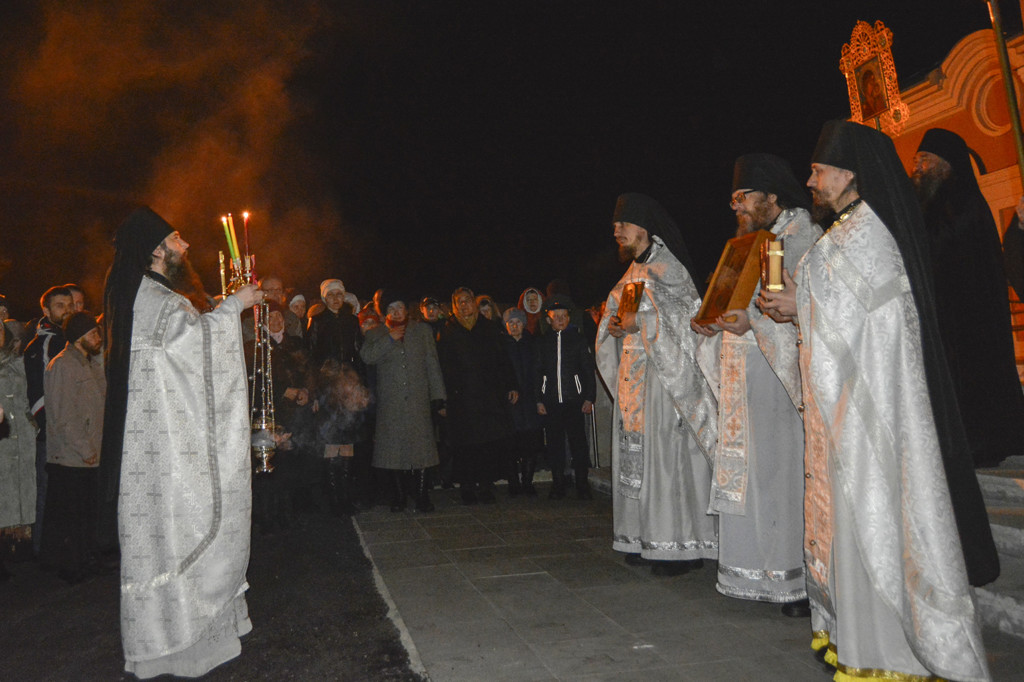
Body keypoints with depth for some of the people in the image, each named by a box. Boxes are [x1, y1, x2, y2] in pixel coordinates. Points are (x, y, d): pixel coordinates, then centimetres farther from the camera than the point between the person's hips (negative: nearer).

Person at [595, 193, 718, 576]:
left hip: (662, 372, -9)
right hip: (635, 374, 9)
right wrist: (615, 327, 2)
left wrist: (638, 323, -14)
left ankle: (681, 544, -1)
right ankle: (648, 539, 15)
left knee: (665, 451, -9)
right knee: (638, 452, 8)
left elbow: (685, 318, -16)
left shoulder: (666, 268, -7)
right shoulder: (633, 272, 19)